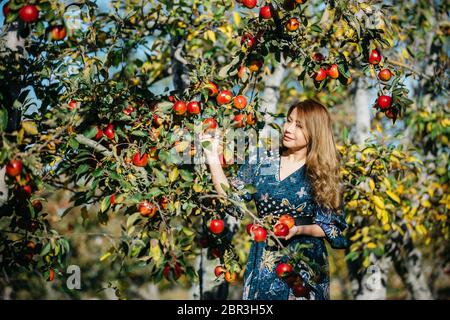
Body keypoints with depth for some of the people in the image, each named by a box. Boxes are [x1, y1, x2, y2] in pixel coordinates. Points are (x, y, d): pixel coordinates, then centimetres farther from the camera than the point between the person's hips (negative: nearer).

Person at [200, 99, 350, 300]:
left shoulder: (322, 173, -5)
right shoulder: (263, 160, 2)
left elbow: (331, 226, -4)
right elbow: (230, 197, -2)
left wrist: (299, 230, -20)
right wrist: (213, 158, -10)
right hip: (264, 260, 2)